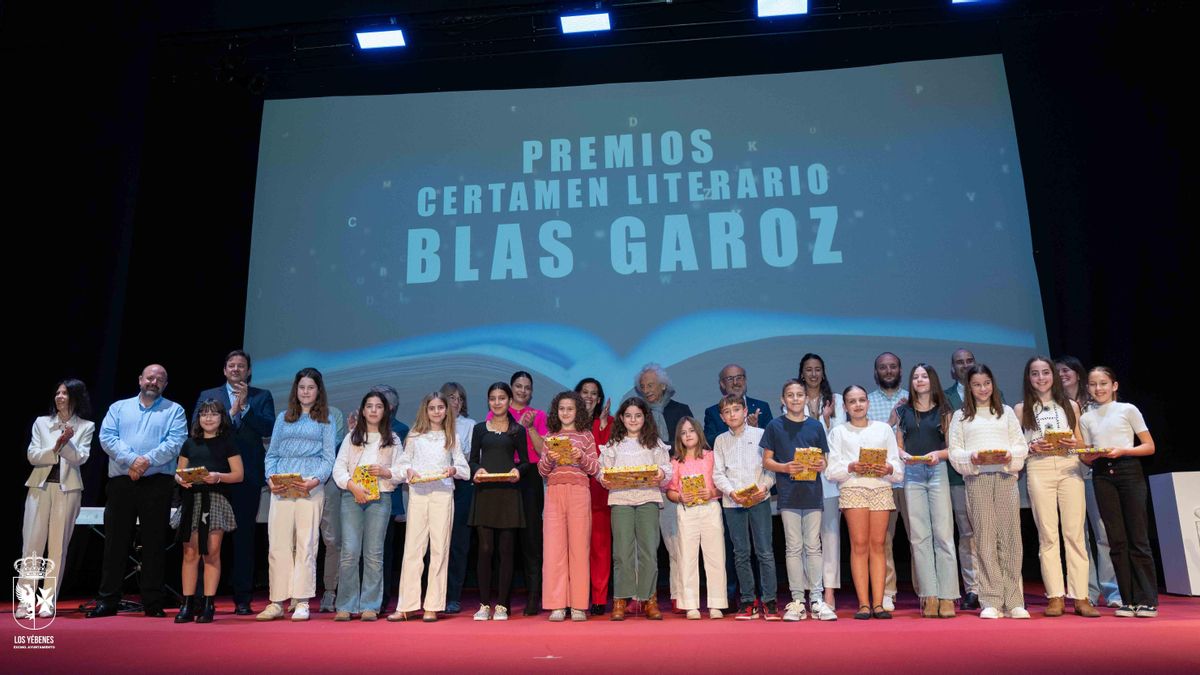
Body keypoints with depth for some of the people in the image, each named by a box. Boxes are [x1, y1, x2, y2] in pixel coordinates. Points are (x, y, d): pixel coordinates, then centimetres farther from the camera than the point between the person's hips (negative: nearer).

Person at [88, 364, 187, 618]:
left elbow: (175, 442, -5)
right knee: (115, 542, 5)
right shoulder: (119, 408, 16)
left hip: (157, 483, -2)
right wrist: (131, 459, -14)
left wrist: (148, 460, -18)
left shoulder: (174, 411, 9)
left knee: (154, 543, 1)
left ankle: (153, 603, 8)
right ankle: (107, 601, 14)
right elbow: (106, 437, 1)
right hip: (121, 483, 2)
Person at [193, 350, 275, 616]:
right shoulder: (208, 396, 13)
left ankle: (243, 599, 8)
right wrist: (231, 412, -8)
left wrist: (245, 406, -11)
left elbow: (268, 428, -3)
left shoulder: (261, 396, 11)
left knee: (245, 537, 3)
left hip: (247, 475, -1)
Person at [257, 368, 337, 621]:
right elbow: (271, 454, 15)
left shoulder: (325, 421, 11)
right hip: (281, 489, 3)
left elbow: (329, 458, 3)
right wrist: (270, 478, -3)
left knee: (306, 544, -4)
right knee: (278, 545, 0)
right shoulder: (283, 418, 19)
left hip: (310, 488, -2)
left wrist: (316, 480, -14)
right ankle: (277, 602, 6)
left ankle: (302, 602, 1)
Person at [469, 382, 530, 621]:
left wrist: (518, 470, -12)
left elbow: (525, 461, 8)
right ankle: (484, 604, 7)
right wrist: (476, 470, -10)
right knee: (485, 548, -2)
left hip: (508, 492, -1)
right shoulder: (480, 429, 12)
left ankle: (502, 605, 7)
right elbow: (472, 459, 11)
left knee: (506, 549, 0)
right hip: (484, 491, 1)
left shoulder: (518, 430, 8)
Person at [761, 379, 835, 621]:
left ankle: (817, 599, 9)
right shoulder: (775, 426, 4)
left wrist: (820, 465, -9)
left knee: (813, 547, 4)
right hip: (788, 495, -1)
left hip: (813, 494, 2)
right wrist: (785, 467, -14)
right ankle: (797, 601, 8)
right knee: (793, 547, 2)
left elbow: (823, 462, 14)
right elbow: (766, 461, 4)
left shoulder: (815, 426, 10)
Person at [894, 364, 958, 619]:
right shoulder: (903, 411, 14)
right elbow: (898, 444, 13)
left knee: (943, 534, -7)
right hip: (911, 474, 2)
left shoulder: (943, 411, 10)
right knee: (919, 536, 0)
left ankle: (947, 597, -3)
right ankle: (929, 597, 4)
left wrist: (938, 454, -13)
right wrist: (904, 455, -7)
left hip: (937, 471, -1)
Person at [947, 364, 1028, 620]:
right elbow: (954, 451, 6)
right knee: (985, 538, -3)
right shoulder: (961, 416, 13)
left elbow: (1021, 445, 10)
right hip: (976, 479, -1)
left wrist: (1010, 455, -10)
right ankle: (991, 602, 1)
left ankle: (1014, 602, 4)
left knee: (1010, 537, -2)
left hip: (1006, 476, 1)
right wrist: (972, 457, -12)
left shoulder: (1007, 412, 16)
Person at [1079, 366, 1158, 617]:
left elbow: (1150, 447, 1)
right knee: (1117, 540, 3)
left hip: (1129, 471, -3)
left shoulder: (1128, 410, 3)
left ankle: (1147, 600, 5)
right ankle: (1129, 600, 9)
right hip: (1103, 476, 3)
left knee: (1138, 538, -3)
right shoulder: (1086, 418, 12)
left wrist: (1122, 451, -15)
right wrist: (1094, 455, -10)